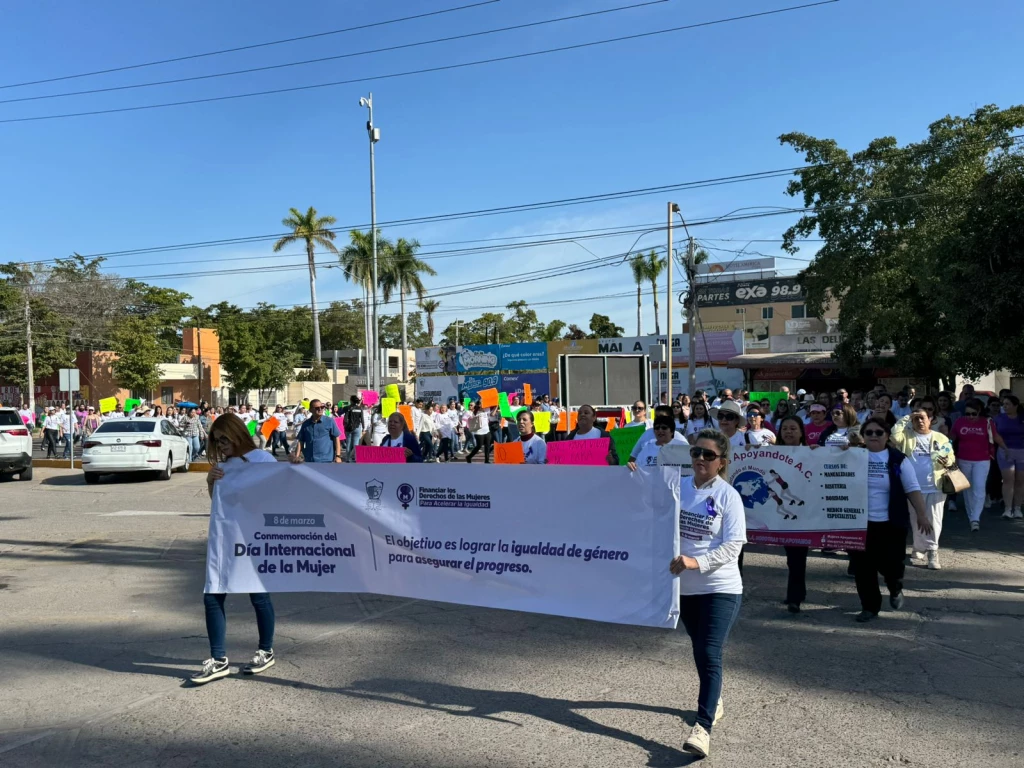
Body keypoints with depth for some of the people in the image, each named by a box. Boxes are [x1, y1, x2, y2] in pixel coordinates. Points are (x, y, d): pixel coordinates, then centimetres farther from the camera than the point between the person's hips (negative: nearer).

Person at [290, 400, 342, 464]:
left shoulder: (330, 422, 0)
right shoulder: (305, 424, 9)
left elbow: (336, 439, 0)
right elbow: (300, 441, 11)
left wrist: (338, 456, -8)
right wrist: (297, 457, 0)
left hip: (326, 461, -3)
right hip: (309, 461, 3)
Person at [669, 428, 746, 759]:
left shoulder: (728, 496, -11)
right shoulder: (678, 487, -1)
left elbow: (733, 546, -15)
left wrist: (695, 562, -26)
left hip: (720, 587, -5)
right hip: (684, 586, 5)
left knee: (710, 654, -12)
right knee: (700, 651, 21)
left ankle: (703, 728, -9)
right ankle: (713, 702, 43)